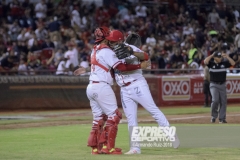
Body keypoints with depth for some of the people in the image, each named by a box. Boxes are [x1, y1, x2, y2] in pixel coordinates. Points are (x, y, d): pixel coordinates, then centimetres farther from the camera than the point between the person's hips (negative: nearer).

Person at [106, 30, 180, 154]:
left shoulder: (130, 48, -10)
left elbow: (146, 57, -25)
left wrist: (132, 52, -42)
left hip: (137, 85, -7)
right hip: (124, 90, 7)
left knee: (153, 110, -9)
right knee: (131, 119, 5)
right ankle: (135, 148, 7)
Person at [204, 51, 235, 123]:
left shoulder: (224, 63, 5)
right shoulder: (211, 64, -2)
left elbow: (233, 63, -4)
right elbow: (205, 61, -21)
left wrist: (226, 56, -9)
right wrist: (212, 55, -12)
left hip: (222, 85, 3)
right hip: (214, 85, -3)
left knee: (223, 102, 1)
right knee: (215, 100, -18)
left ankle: (222, 118, 8)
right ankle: (214, 116, 1)